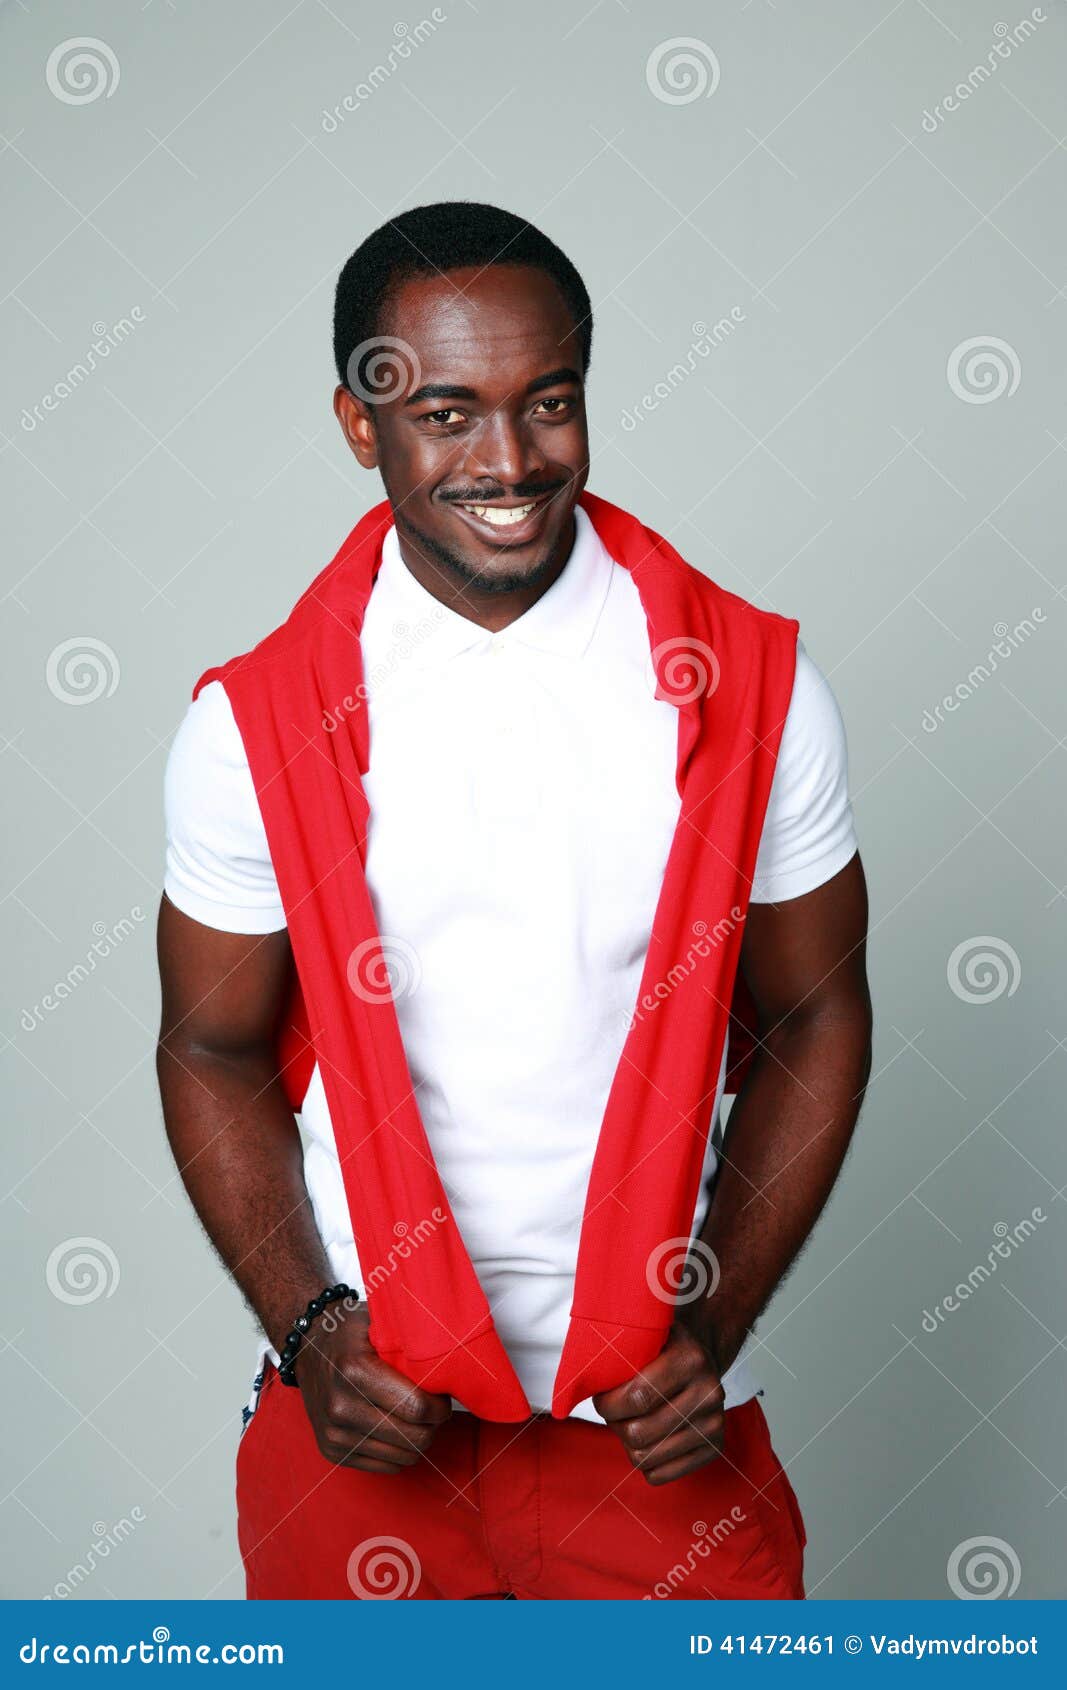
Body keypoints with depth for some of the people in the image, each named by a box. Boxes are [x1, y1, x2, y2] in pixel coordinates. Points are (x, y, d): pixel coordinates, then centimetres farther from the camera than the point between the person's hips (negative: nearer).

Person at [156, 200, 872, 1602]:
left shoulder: (753, 687, -7)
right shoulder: (255, 726, -7)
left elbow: (816, 1015, 2)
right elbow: (215, 1049, 3)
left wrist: (718, 1323, -7)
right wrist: (309, 1327, -10)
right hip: (362, 1396, 0)